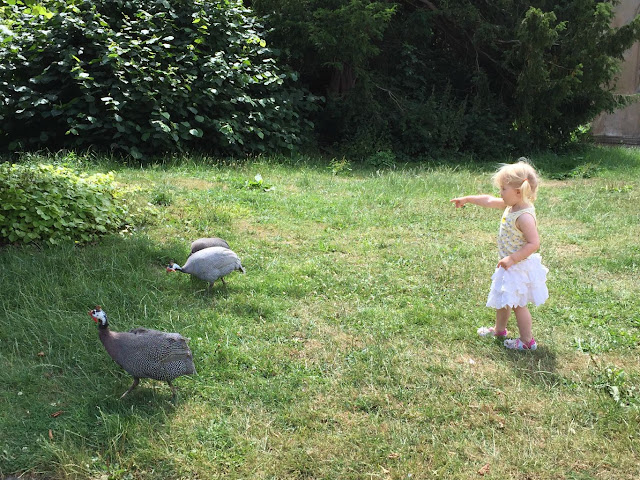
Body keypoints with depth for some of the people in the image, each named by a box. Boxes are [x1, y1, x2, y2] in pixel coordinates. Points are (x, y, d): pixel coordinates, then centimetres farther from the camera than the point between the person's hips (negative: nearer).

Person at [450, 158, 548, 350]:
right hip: (509, 265, 10)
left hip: (519, 267, -10)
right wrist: (467, 199, 21)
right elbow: (490, 201, 14)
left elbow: (534, 243, -31)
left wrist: (512, 259, -30)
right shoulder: (512, 205, 0)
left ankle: (527, 340, 16)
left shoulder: (524, 216, -29)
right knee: (502, 299, 24)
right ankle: (499, 329, 43)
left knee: (518, 304, 2)